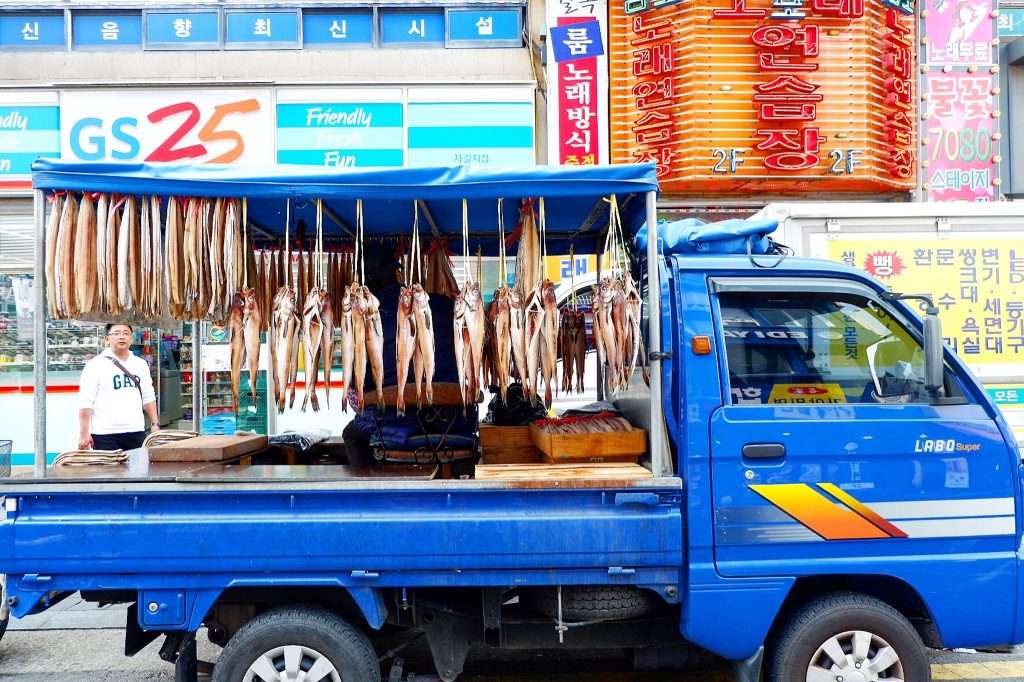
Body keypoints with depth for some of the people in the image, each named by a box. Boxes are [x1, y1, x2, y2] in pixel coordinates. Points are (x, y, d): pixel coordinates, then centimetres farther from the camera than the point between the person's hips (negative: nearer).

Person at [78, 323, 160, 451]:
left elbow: (148, 398, 18)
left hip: (136, 432, 5)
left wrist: (155, 424, 11)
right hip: (105, 435, -4)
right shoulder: (95, 365, -1)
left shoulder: (141, 364, 14)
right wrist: (84, 434, -12)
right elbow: (85, 403, -6)